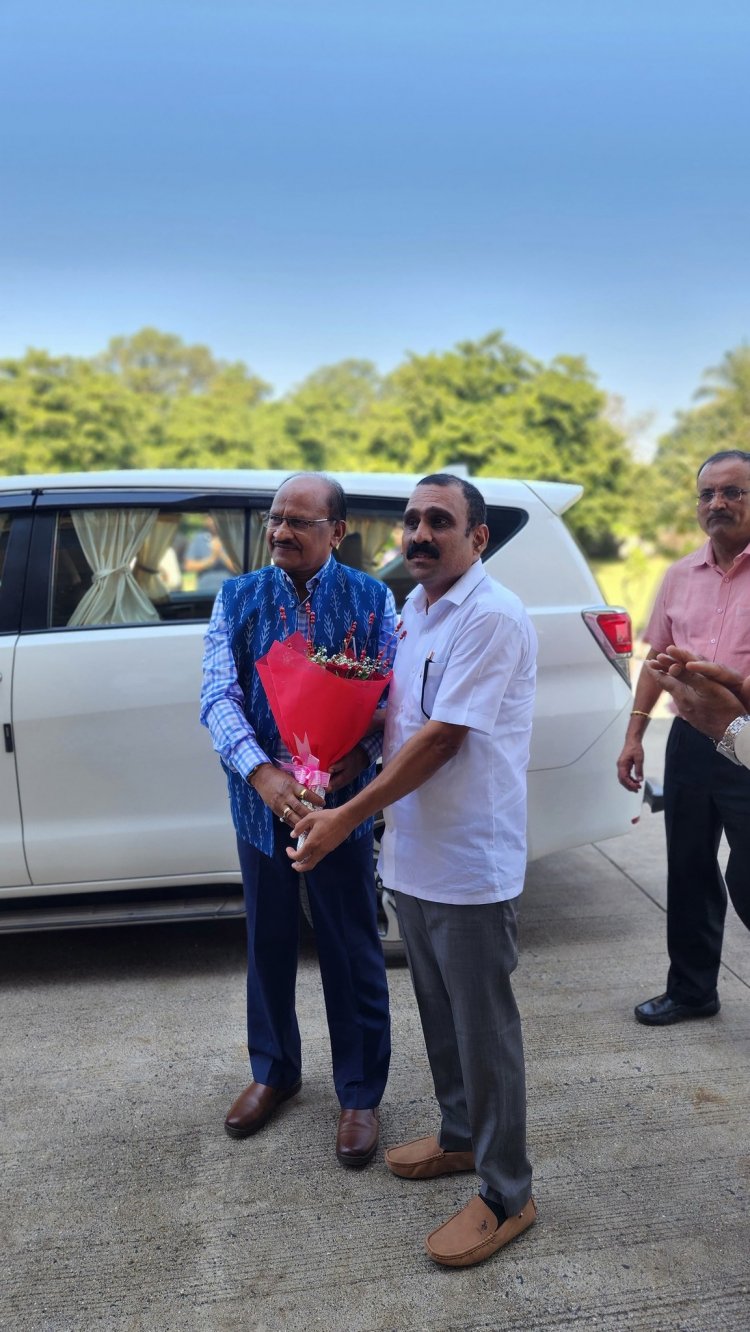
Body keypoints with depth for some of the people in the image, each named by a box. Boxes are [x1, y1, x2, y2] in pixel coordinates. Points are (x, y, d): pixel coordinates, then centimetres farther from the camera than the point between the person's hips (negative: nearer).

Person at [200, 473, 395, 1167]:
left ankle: (359, 1094, 29)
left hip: (341, 800, -2)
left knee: (352, 952, 8)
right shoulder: (237, 598, 0)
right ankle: (273, 1071, 41)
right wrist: (264, 774, -26)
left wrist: (350, 762, -29)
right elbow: (219, 696, -10)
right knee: (268, 943, 18)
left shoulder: (371, 598, -4)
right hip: (260, 798, 2)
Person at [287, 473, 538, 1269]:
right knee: (439, 1013, 22)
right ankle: (461, 1137, 43)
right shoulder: (412, 609, 8)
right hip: (412, 857, 8)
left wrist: (349, 816, -19)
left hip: (470, 866, -8)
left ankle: (506, 1195, 23)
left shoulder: (491, 619, -19)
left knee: (483, 1026, 6)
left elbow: (442, 738, -22)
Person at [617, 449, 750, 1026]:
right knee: (689, 870, 14)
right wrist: (635, 734, 11)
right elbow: (657, 658, 14)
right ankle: (692, 989, 31)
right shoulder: (681, 575, 9)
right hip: (690, 740, 5)